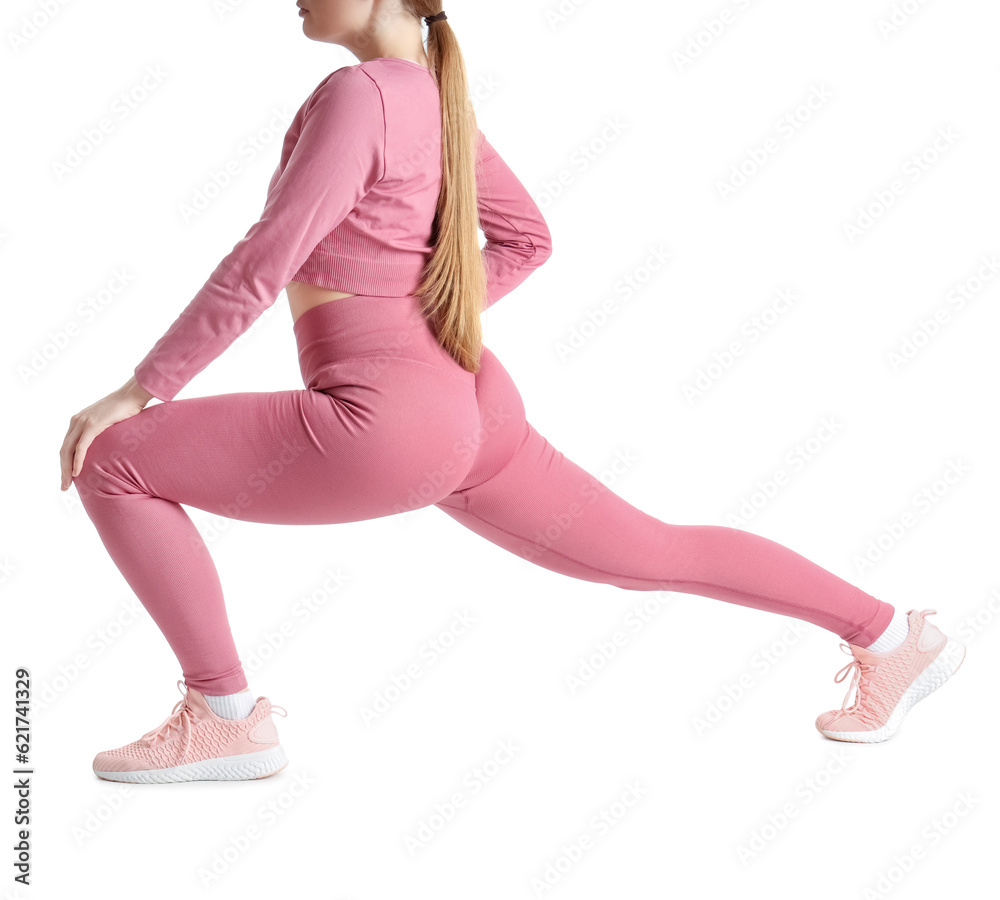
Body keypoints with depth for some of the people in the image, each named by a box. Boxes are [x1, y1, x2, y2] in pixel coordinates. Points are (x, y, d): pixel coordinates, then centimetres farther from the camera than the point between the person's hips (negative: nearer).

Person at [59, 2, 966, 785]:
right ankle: (892, 638, 24)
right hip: (465, 414, 9)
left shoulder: (358, 93, -15)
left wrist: (137, 389, -10)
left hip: (388, 431, -9)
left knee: (113, 463, -3)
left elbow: (261, 266, -19)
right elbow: (528, 238, 23)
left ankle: (224, 717, 3)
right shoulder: (434, 93, 12)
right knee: (654, 554, 21)